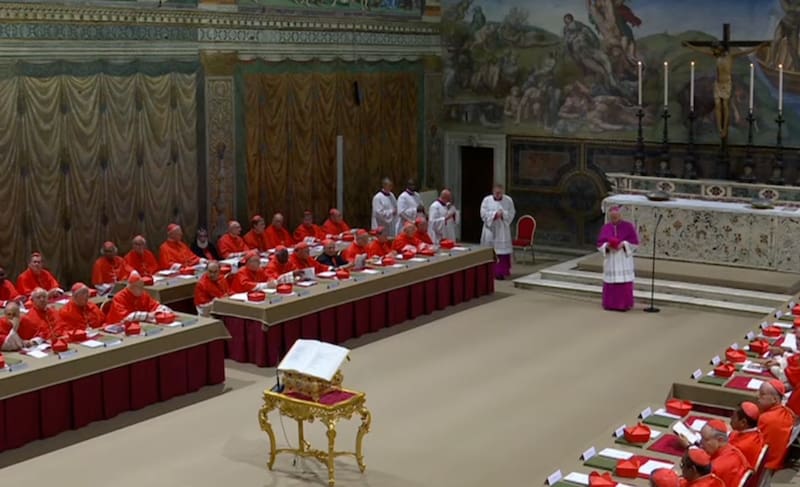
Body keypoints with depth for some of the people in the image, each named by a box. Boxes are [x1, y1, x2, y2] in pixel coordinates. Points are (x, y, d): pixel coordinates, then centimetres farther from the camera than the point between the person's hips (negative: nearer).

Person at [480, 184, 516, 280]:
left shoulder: (508, 200, 3)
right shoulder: (487, 200, 1)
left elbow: (511, 213, 1)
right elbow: (483, 214, -6)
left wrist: (503, 214, -16)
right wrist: (494, 214, -17)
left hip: (502, 230, 0)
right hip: (490, 229, 0)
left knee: (503, 251, -4)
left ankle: (501, 272, 1)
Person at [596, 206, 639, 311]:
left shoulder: (628, 226, 0)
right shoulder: (605, 228, 6)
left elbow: (634, 241, -1)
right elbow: (600, 243, 5)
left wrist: (624, 244, -17)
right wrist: (606, 246, -16)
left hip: (624, 259, -2)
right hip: (610, 259, 2)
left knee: (624, 282, -6)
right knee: (610, 282, 2)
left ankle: (624, 304, 0)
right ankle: (610, 304, 10)